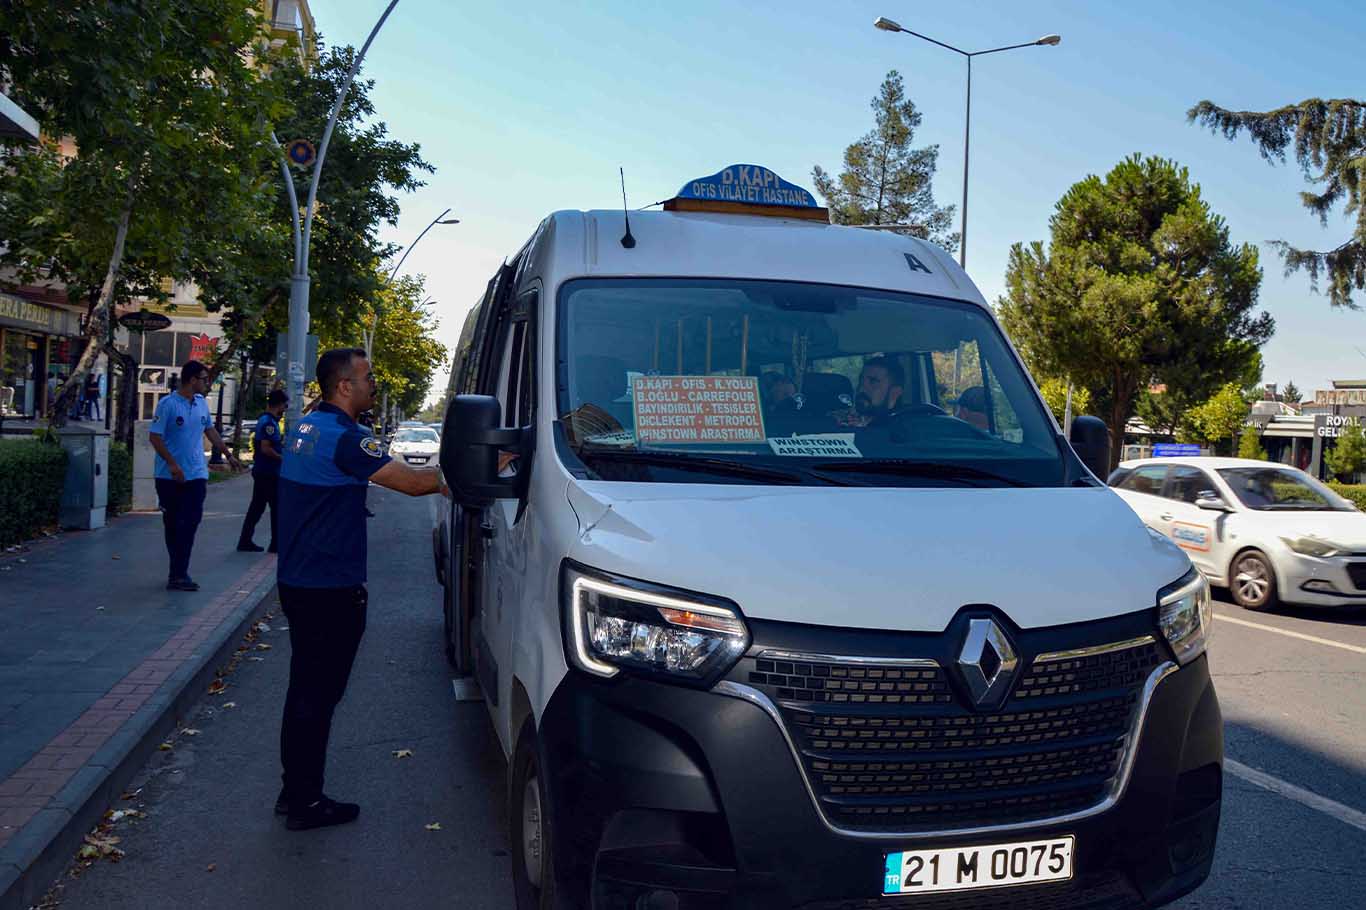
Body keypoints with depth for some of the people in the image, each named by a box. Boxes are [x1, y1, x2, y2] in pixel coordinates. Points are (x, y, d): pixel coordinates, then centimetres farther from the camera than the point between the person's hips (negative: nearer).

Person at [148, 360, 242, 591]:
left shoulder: (202, 403, 9)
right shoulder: (168, 404, -10)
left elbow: (210, 431, 22)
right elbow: (155, 437, -12)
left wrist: (228, 455, 24)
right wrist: (172, 464, -20)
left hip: (196, 474, 5)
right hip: (170, 476, -5)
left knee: (191, 522, -4)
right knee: (172, 524, 6)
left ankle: (178, 574, -1)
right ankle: (178, 571, 12)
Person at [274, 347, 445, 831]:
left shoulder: (307, 426, 12)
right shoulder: (344, 437, -20)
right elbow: (411, 481, -23)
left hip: (298, 582, 10)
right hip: (330, 591, -10)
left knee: (305, 688, 17)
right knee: (319, 694, 0)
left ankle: (295, 791, 28)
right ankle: (306, 803, 10)